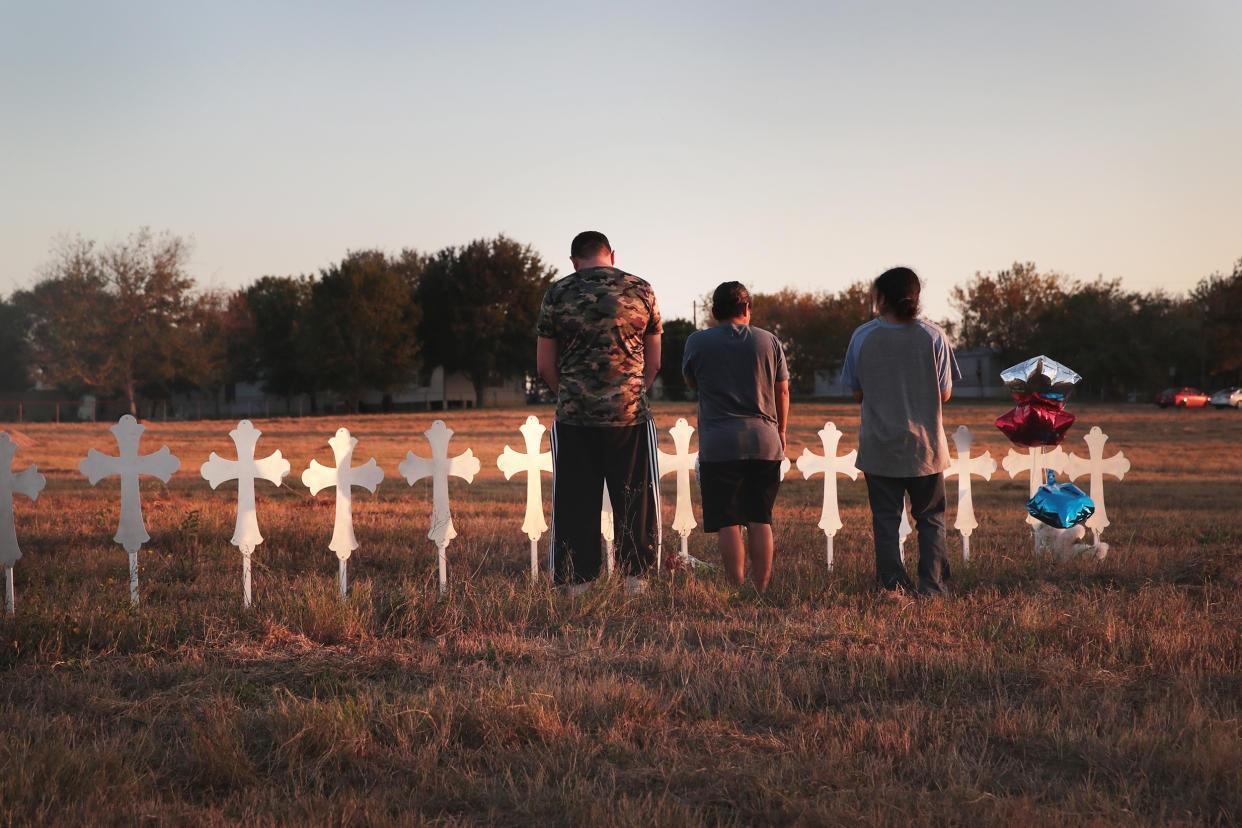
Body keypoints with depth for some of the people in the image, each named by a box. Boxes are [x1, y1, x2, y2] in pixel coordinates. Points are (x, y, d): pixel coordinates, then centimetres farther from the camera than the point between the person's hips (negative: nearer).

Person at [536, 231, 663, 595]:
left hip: (574, 416, 0)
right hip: (630, 415, 0)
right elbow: (653, 363, 10)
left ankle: (578, 586, 4)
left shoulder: (557, 293, 3)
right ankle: (635, 582, 6)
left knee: (575, 508, 5)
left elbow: (544, 365, 6)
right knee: (635, 503, 7)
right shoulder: (641, 291, 5)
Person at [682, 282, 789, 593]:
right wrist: (780, 431, 26)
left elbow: (690, 381, 18)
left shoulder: (698, 342, 1)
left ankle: (737, 590, -5)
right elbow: (782, 392, 13)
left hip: (719, 444, -2)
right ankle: (761, 590, 7)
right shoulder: (769, 341, 6)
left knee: (727, 523, -1)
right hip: (764, 441, 2)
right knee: (760, 520, 8)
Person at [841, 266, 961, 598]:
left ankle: (892, 585, 4)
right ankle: (932, 587, 5)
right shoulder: (933, 336, -6)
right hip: (925, 446, 0)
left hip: (879, 446, 0)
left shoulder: (862, 337, -5)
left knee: (885, 520, 9)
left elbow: (858, 393, 2)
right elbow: (945, 394, -1)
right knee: (931, 519, 11)